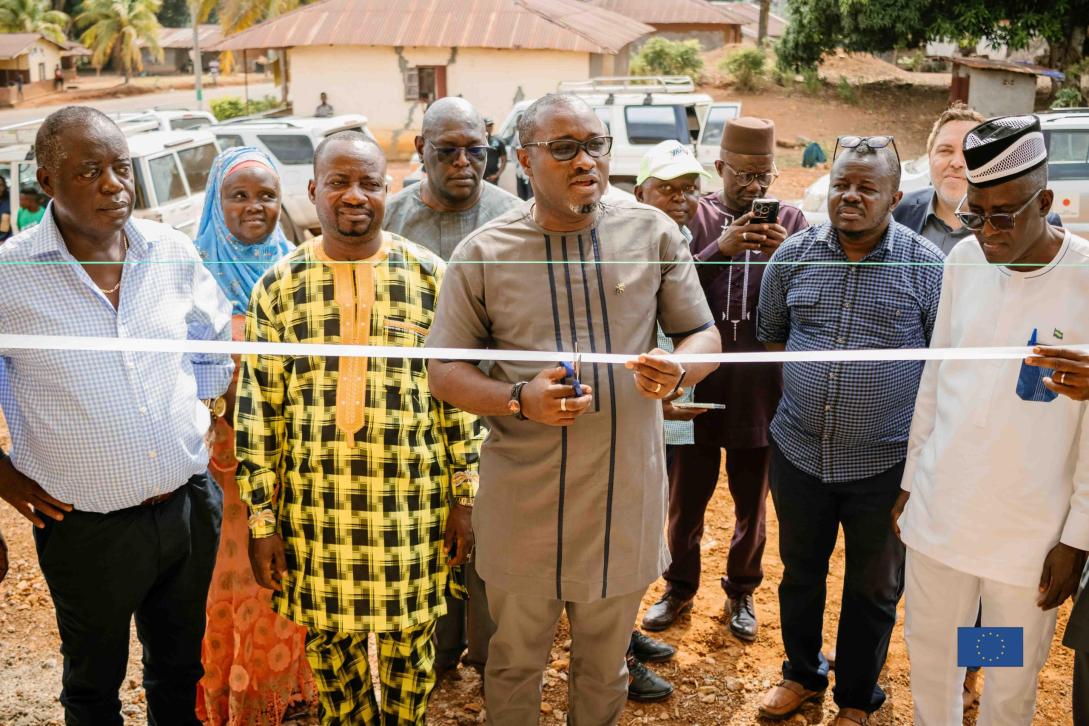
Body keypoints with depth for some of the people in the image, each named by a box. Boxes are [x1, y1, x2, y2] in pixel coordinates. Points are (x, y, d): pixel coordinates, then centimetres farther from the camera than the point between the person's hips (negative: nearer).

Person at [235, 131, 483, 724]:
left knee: (410, 641, 14)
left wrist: (464, 497, -1)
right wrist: (261, 519, -1)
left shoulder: (430, 276, -3)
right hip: (315, 506, 1)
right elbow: (257, 408, 0)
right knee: (330, 639, 16)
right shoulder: (278, 287, -2)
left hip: (413, 502, 0)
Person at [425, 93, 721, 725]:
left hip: (625, 498, 1)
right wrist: (520, 399, -21)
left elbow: (704, 335, 5)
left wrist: (676, 371, -19)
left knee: (605, 665, 21)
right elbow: (444, 370, -2)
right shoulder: (483, 253, -5)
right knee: (515, 661, 18)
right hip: (523, 502, -1)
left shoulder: (653, 232, -1)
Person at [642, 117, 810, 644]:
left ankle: (742, 591, 34)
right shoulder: (694, 217, 0)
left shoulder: (790, 221, 2)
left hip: (759, 387, 1)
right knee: (686, 496, 13)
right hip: (697, 383, 0)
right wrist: (720, 249, -23)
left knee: (751, 501, 15)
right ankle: (680, 588, 32)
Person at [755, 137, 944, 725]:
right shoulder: (794, 254, -1)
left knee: (874, 590, 15)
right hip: (798, 452, 3)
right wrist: (799, 393, 7)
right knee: (800, 572, 20)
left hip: (885, 464, -2)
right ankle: (802, 673, 44)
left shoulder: (926, 266, -9)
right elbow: (770, 335, 12)